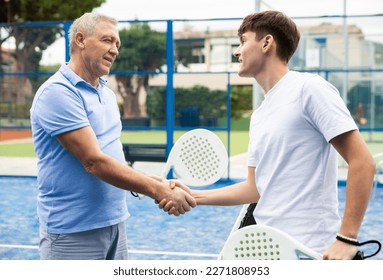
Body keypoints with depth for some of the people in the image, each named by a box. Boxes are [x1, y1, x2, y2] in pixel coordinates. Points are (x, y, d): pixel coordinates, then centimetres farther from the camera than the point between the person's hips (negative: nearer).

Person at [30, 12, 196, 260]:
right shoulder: (57, 92, -15)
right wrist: (158, 190, -20)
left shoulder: (107, 93, 13)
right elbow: (94, 161, -22)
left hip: (114, 222, 8)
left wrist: (155, 185, 1)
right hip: (73, 231, -8)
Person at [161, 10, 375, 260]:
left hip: (308, 249, -7)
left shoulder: (309, 88, -10)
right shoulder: (258, 116, 14)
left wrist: (347, 239, -19)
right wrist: (193, 197, 10)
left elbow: (363, 162, -14)